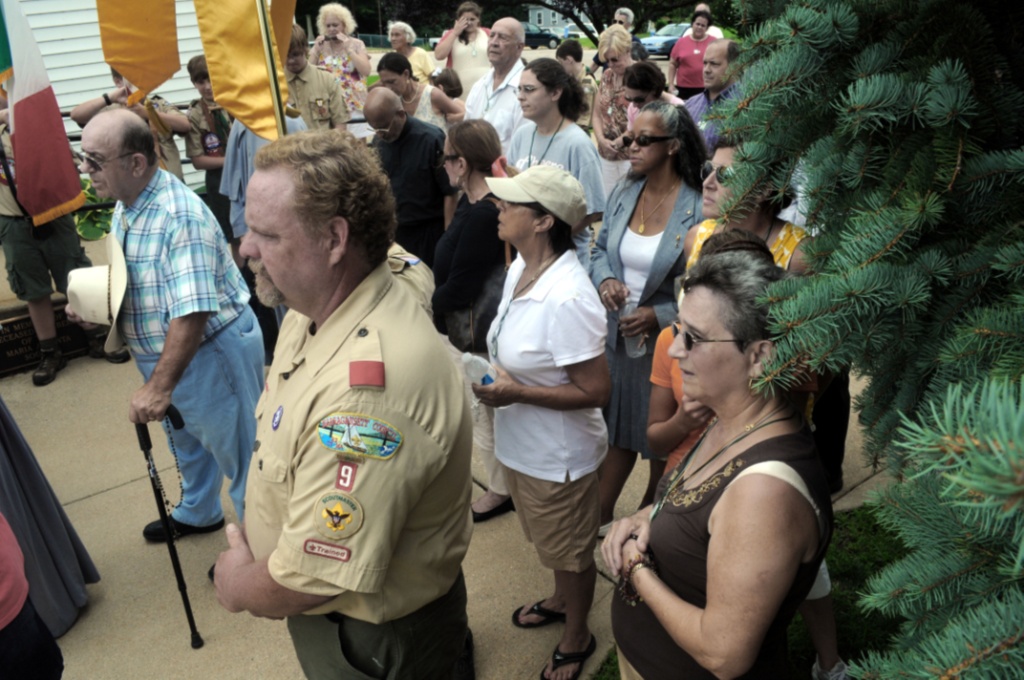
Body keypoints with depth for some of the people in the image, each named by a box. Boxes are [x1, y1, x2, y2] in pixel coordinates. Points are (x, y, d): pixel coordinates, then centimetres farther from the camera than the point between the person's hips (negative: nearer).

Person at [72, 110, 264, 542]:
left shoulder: (179, 216, -30)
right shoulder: (125, 207, 2)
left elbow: (193, 312, -33)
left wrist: (159, 386, -31)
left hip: (213, 350, -10)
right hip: (167, 350, 10)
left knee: (237, 450, 9)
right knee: (186, 440, 29)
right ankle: (198, 514, 53)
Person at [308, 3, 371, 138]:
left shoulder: (356, 44, 3)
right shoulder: (320, 45, 9)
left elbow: (366, 71, -11)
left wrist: (348, 49, -12)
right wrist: (316, 51, -6)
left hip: (354, 104, -2)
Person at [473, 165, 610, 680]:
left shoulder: (567, 299, -32)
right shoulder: (520, 268, -4)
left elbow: (594, 391, -28)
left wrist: (516, 393, -29)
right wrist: (490, 372, -3)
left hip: (557, 457, -8)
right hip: (520, 444, 8)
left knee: (569, 551, 17)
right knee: (549, 542, 31)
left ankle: (576, 639, 42)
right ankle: (561, 600, 57)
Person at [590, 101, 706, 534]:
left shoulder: (699, 206, -18)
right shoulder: (623, 193, 1)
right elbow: (601, 250, 12)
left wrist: (658, 315, -22)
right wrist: (605, 279, -9)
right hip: (617, 335, 5)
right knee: (618, 428, 21)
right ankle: (601, 516, 40)